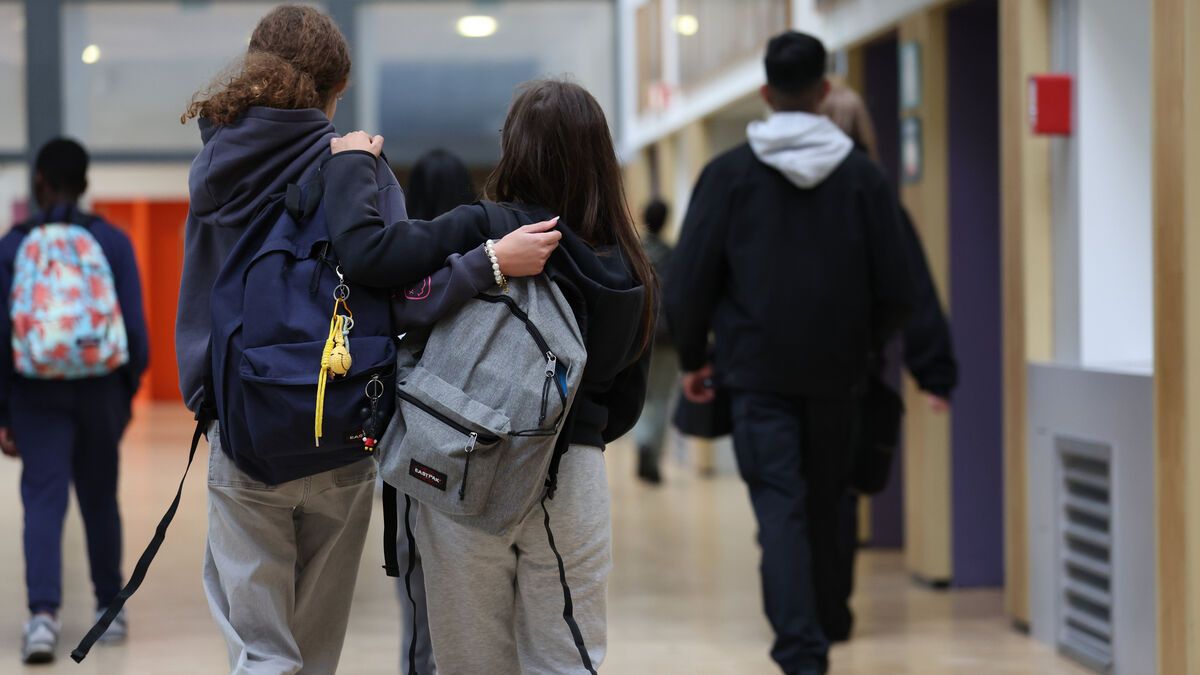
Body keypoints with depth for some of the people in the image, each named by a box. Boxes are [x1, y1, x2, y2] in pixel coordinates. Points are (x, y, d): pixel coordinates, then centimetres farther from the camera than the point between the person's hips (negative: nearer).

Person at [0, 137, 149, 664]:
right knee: (100, 501, 14)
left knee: (43, 502, -3)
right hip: (100, 390, 1)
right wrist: (128, 392, 12)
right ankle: (110, 610, 26)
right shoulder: (112, 241, 0)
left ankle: (43, 615, -20)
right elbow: (135, 327, -2)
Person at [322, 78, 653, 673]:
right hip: (575, 480, 4)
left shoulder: (483, 232, -14)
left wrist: (352, 162, -4)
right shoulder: (629, 268, 4)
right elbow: (625, 405, 11)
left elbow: (363, 247, -21)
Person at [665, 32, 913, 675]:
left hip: (757, 368, -2)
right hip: (836, 371, 2)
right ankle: (819, 622, 26)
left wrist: (692, 357, 9)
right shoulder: (863, 176, 1)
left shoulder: (729, 172, -3)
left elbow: (689, 280, -4)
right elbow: (894, 291, 2)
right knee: (824, 504, 16)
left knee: (780, 507, -4)